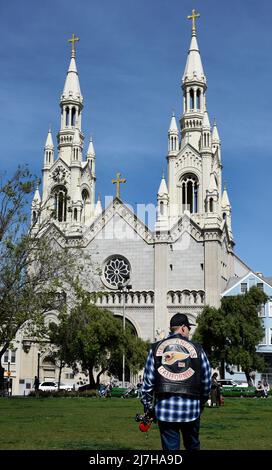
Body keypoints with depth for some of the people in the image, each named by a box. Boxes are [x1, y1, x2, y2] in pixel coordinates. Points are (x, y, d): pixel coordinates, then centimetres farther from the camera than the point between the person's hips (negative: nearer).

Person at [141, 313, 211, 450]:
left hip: (165, 409, 0)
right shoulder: (196, 349, 3)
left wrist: (148, 407, 13)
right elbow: (207, 382, 7)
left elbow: (148, 381, 4)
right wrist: (201, 404, 22)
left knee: (170, 447, 7)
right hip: (191, 408, 0)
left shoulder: (156, 348, 5)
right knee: (193, 446, 18)